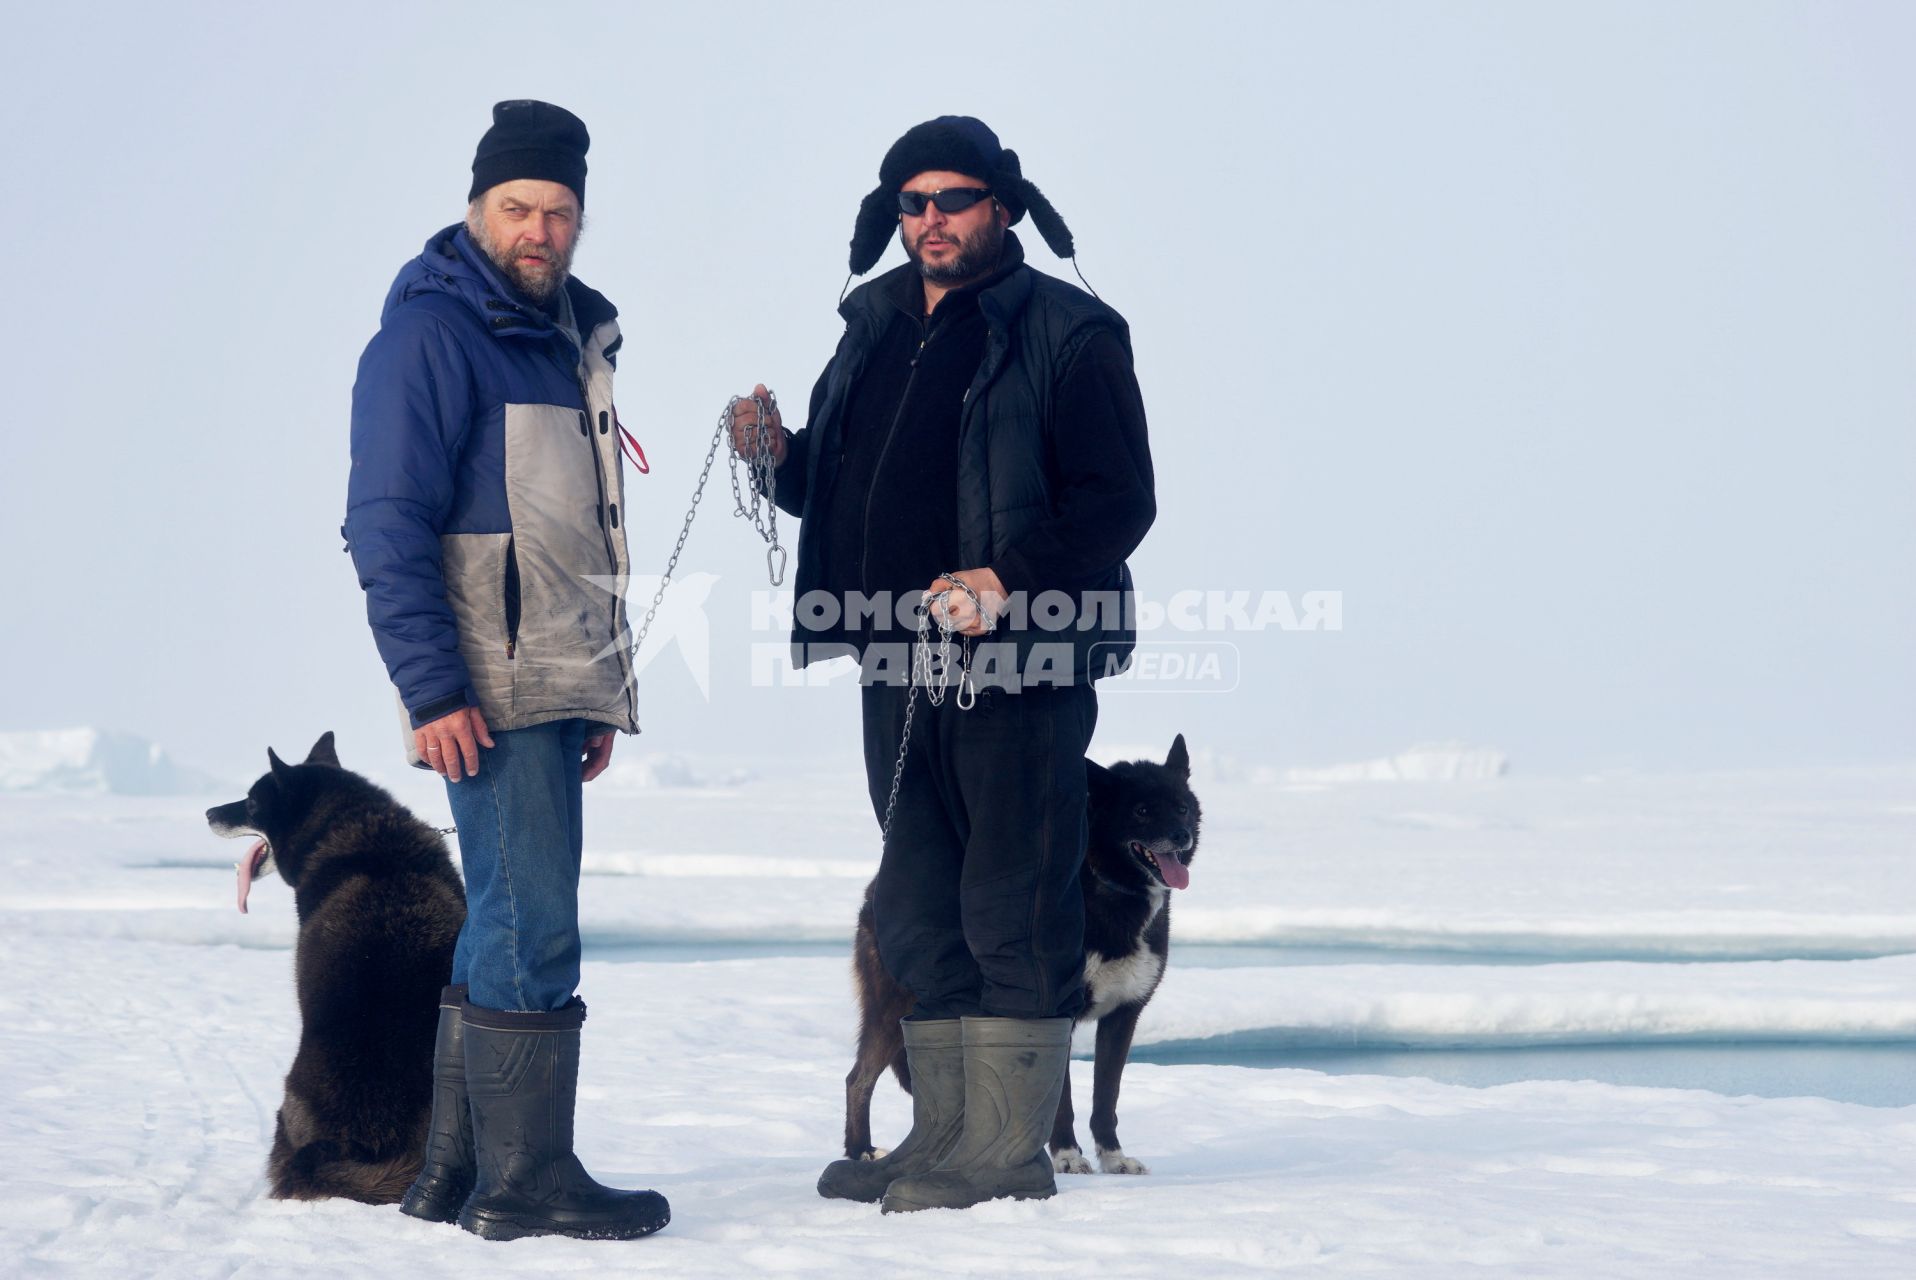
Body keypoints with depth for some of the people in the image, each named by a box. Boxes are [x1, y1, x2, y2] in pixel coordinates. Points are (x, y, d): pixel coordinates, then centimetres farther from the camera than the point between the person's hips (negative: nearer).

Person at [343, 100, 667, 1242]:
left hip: (556, 689, 9)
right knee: (532, 933, -10)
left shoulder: (570, 337, 19)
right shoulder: (431, 334, -8)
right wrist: (433, 688, -21)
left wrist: (602, 694, 21)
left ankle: (457, 1174, 18)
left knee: (508, 928, 12)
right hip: (492, 695, -9)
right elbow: (389, 525, -14)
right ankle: (526, 1182, -5)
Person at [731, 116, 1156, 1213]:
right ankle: (944, 1133, 19)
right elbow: (837, 492, 23)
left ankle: (1011, 1149, 0)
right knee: (918, 909, 11)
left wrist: (1009, 580, -22)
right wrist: (779, 456, 2)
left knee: (1014, 898, -4)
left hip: (1021, 663, -7)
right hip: (900, 666, 7)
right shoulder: (875, 331, 16)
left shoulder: (1068, 333, -5)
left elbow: (1120, 502, -11)